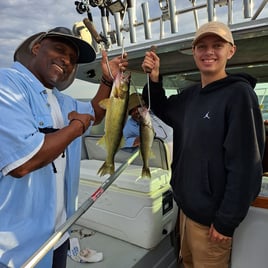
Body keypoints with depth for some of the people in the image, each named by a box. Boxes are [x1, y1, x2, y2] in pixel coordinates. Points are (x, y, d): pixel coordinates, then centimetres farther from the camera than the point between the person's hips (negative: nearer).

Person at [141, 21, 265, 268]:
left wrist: (227, 221, -19)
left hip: (211, 215, -7)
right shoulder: (190, 94, 3)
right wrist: (154, 78, 2)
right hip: (186, 205, 7)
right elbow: (163, 111, 20)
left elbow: (244, 164, -21)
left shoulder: (239, 94, -18)